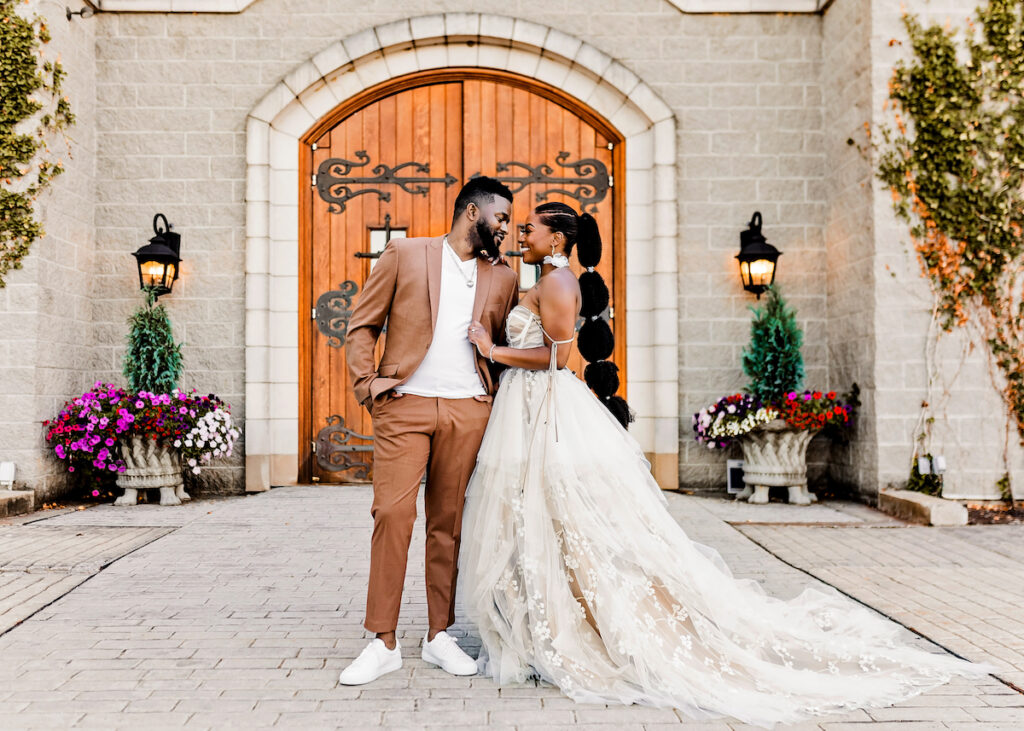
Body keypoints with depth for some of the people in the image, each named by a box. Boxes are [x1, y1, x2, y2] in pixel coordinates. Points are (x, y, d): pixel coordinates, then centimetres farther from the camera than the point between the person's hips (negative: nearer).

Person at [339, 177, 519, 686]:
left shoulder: (502, 278, 15)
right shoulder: (405, 255, 6)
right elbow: (364, 324, 6)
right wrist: (365, 381, -6)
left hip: (468, 410, 3)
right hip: (404, 405, -3)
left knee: (449, 523, 6)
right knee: (392, 515, -8)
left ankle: (439, 635, 18)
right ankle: (384, 643, 2)